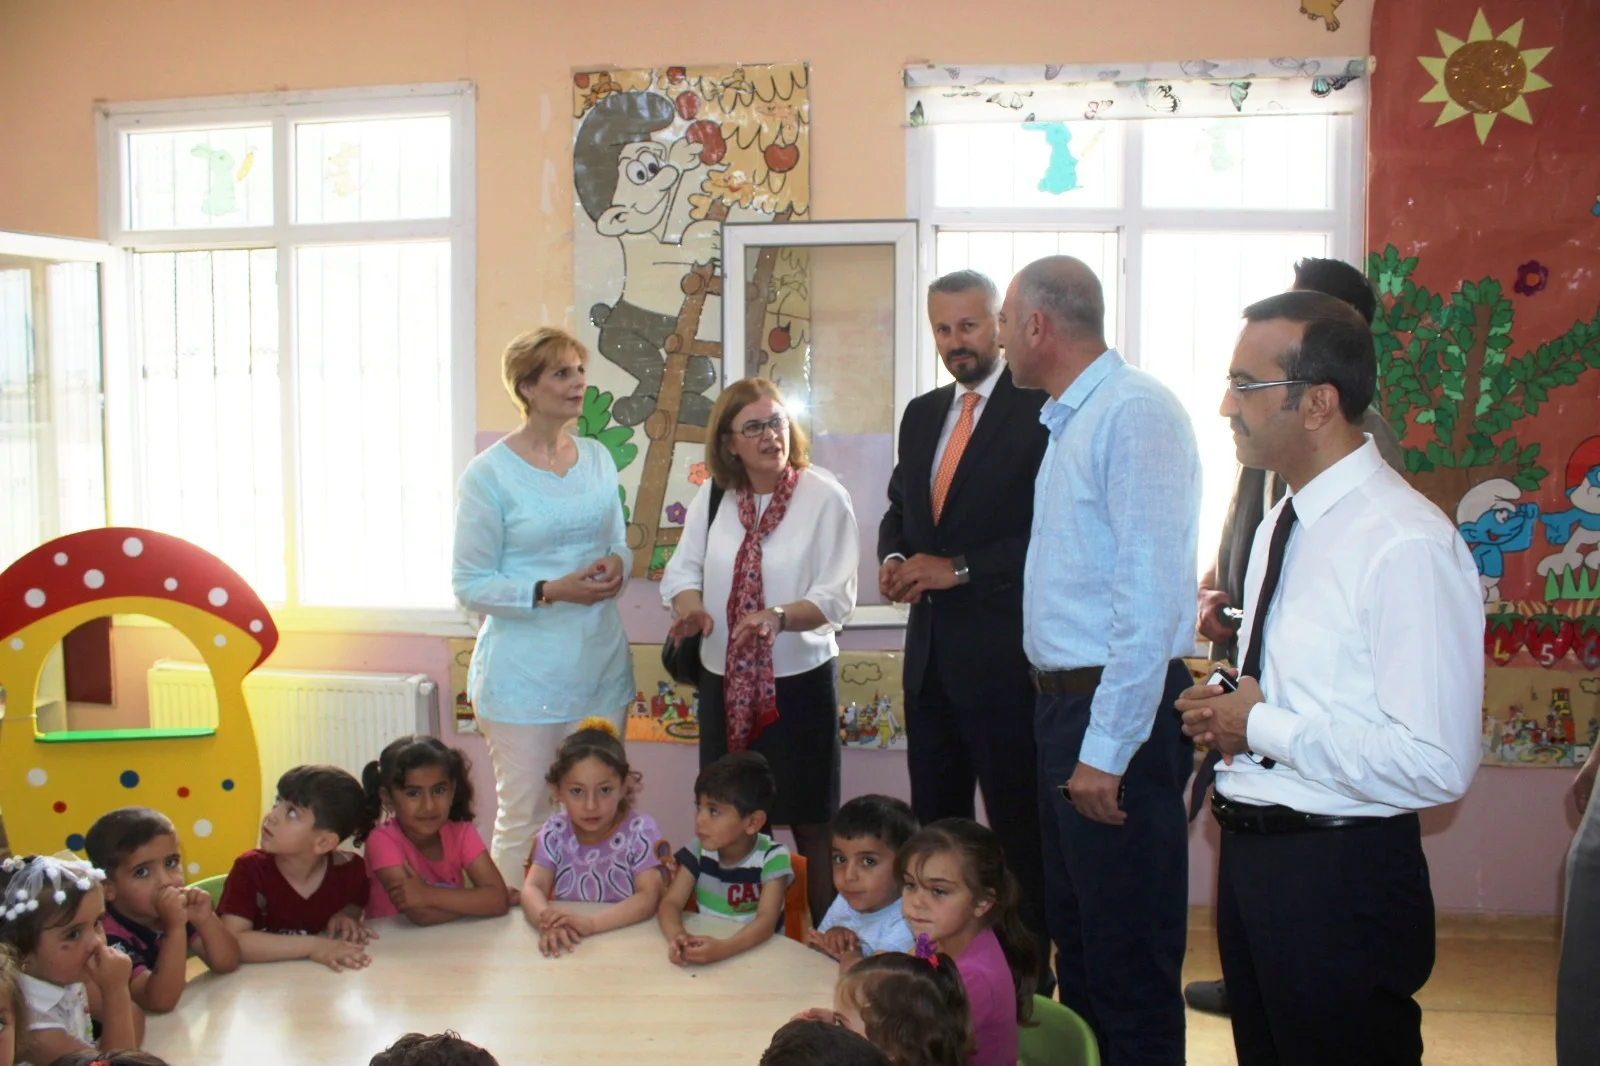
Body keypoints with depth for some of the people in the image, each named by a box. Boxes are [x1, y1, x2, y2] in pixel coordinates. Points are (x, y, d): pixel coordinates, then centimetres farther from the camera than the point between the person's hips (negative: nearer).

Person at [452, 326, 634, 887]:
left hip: (600, 665, 6)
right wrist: (551, 592, -20)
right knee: (524, 819, 1)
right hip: (524, 672, -5)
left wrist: (617, 563, -5)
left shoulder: (597, 458, 9)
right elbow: (471, 585, -7)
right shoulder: (488, 474, -8)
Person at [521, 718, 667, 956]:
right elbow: (532, 888, -7)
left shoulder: (641, 830, -8)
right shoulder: (555, 831, 2)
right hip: (567, 945, 2)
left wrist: (589, 923, -28)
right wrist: (546, 921, -28)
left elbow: (648, 898, -15)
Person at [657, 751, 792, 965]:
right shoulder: (699, 850, -2)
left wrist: (723, 948, -38)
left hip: (758, 953, -2)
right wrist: (676, 937, -29)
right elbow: (671, 903, -8)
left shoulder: (772, 858, -12)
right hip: (706, 948, 2)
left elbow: (766, 921, -21)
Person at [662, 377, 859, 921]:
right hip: (725, 683, 4)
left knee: (810, 824, 4)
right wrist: (690, 605, -16)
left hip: (799, 680, -4)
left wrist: (779, 617, -31)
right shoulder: (713, 498, 5)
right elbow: (684, 570, 7)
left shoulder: (824, 496, -8)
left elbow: (837, 594, -13)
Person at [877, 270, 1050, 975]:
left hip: (1002, 652, -7)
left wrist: (960, 567, -18)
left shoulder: (1039, 409, -9)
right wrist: (894, 559, 0)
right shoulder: (921, 414, 14)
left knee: (1018, 829, 3)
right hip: (930, 649, 8)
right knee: (934, 821, 16)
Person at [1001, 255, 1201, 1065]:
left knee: (1130, 960, 3)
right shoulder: (1067, 419, 14)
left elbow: (1149, 592, -22)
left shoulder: (1135, 411, -16)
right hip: (1067, 701, 10)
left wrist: (1107, 748, -21)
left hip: (1117, 717, -10)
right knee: (1076, 938, 21)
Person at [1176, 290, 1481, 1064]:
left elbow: (1436, 764, -25)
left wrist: (1262, 726, -18)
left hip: (1341, 879, -9)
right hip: (1249, 852, 9)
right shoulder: (1280, 529, 10)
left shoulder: (1405, 546, -20)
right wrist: (1228, 710, 1)